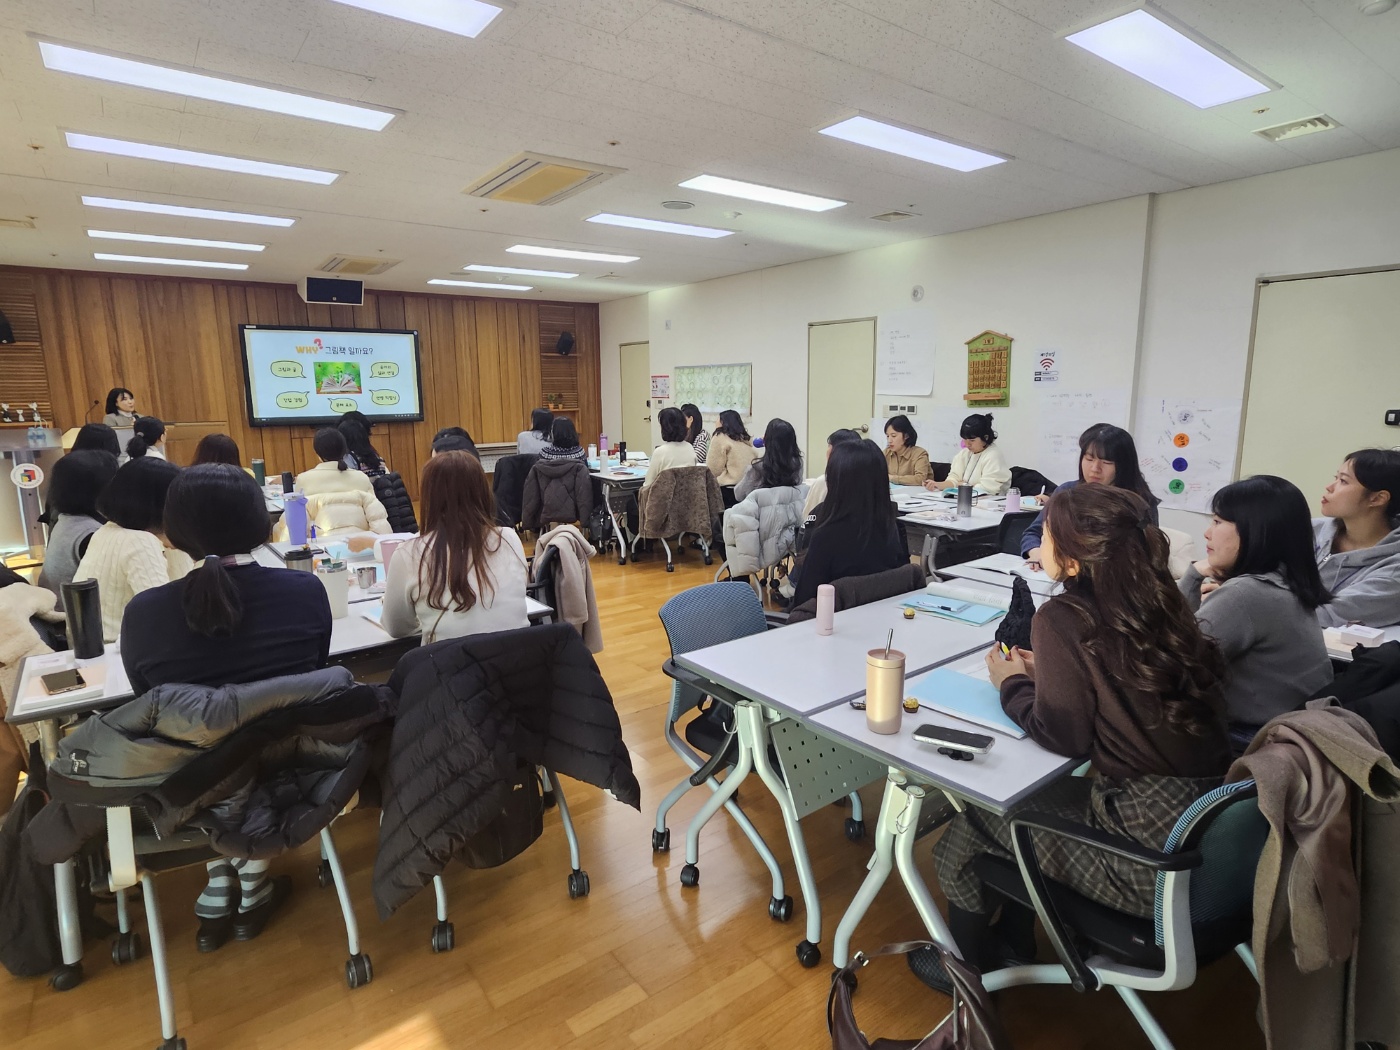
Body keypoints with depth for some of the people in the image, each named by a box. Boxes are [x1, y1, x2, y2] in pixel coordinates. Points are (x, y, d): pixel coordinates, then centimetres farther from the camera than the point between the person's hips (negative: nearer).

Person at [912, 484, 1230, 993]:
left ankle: (968, 966, 36)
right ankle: (1012, 943, 42)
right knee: (1026, 798, 24)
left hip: (1152, 860, -7)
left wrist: (1013, 684, 3)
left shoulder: (1063, 619, -19)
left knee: (969, 827, 11)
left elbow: (1064, 734, -13)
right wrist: (1040, 671, 11)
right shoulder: (1157, 602, 1)